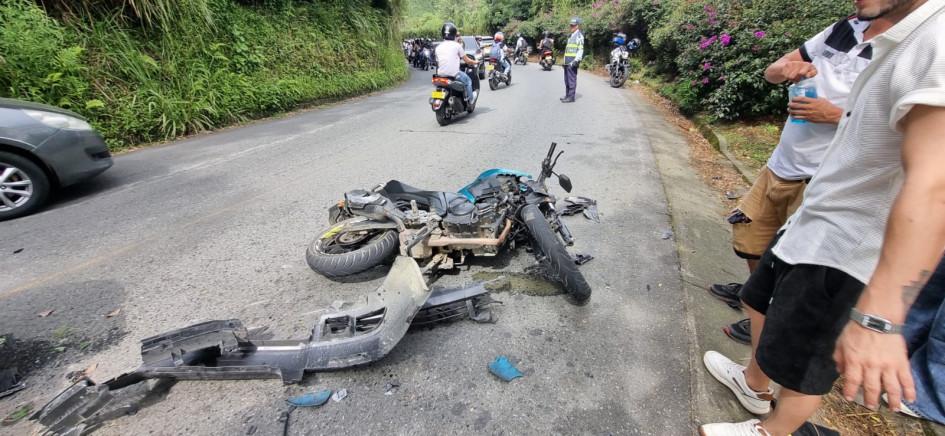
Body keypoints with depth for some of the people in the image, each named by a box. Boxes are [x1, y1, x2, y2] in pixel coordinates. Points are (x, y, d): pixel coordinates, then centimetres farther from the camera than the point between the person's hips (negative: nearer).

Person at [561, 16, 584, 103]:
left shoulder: (579, 36, -5)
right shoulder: (571, 35, 24)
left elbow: (581, 49, -13)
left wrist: (576, 60, -23)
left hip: (573, 62, -9)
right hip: (567, 62, 10)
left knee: (572, 79, -10)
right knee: (567, 80, 13)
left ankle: (571, 97, -9)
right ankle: (567, 95, 21)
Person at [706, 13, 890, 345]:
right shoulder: (844, 28, 7)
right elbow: (771, 72, 10)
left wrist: (835, 115, -21)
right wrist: (788, 68, -11)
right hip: (781, 164, 7)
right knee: (750, 231, 19)